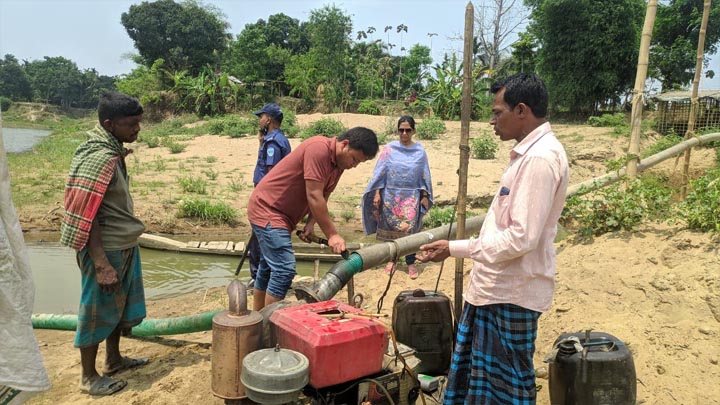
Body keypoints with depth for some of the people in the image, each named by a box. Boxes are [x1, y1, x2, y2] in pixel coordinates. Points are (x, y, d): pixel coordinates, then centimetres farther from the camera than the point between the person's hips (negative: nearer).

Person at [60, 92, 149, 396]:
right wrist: (101, 263, -26)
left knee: (121, 304, 22)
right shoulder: (99, 158, -23)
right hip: (106, 248, -10)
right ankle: (89, 378, 24)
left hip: (124, 245, 10)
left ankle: (114, 360, 41)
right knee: (98, 310, 6)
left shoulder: (111, 150, 7)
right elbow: (84, 215, -25)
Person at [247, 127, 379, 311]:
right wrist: (332, 234, -21)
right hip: (267, 209, -10)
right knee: (284, 270, -14)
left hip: (279, 214, 10)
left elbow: (322, 198, 7)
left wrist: (310, 224, -9)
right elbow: (314, 197, -25)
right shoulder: (319, 148, -23)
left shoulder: (339, 163, 6)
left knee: (268, 269, 18)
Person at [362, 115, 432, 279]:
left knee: (409, 230, -2)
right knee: (390, 229, 8)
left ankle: (411, 263, 10)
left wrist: (425, 196, 3)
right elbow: (379, 172, 0)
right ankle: (391, 260, 23)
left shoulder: (420, 151, 2)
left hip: (411, 197, 0)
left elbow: (425, 175, 6)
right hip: (390, 195, 0)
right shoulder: (389, 149, -1)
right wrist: (377, 193, -5)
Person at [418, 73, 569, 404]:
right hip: (497, 286, 10)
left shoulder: (540, 157, -22)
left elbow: (521, 238, -26)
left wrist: (455, 249, -19)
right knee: (474, 371, 23)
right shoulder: (531, 151, 11)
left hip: (511, 292, -10)